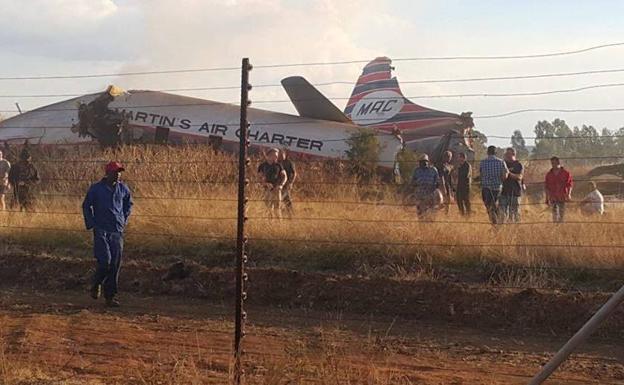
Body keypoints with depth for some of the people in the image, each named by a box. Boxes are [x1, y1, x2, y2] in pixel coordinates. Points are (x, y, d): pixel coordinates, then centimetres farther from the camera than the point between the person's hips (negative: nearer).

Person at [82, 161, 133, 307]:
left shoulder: (123, 189, 6)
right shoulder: (96, 189, -3)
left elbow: (129, 204, 25)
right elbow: (86, 206, 8)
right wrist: (91, 224, 2)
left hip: (118, 231, 4)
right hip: (101, 230, -4)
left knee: (115, 264, 0)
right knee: (105, 261, -15)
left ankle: (110, 296, 8)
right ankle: (96, 284, 14)